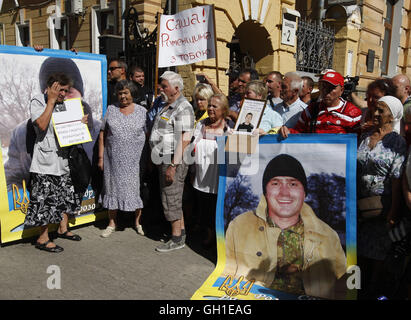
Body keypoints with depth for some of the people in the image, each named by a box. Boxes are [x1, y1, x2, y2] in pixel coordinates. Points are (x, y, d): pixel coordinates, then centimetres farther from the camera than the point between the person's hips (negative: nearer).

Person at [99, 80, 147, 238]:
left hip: (135, 159, -1)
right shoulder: (111, 110, 6)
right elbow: (102, 134, 6)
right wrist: (101, 157, 1)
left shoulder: (142, 111, 3)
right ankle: (112, 223, 21)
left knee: (136, 188, 4)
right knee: (113, 187, 8)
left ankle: (138, 222, 21)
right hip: (113, 158, 2)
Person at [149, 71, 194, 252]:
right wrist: (156, 160, 20)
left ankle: (176, 239, 8)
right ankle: (181, 233, 27)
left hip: (174, 161, -10)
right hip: (164, 160, 10)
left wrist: (173, 165, -25)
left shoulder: (183, 108, -15)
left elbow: (184, 139, -22)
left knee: (172, 200, -3)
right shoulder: (168, 106, 17)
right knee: (175, 199, 16)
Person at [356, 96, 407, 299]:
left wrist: (393, 213, -16)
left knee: (379, 249, 6)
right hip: (360, 204, 5)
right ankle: (361, 284, 29)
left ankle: (373, 290, 21)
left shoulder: (398, 142, -6)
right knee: (360, 247, 13)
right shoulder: (364, 137, 9)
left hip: (381, 205, -5)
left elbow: (397, 179, -12)